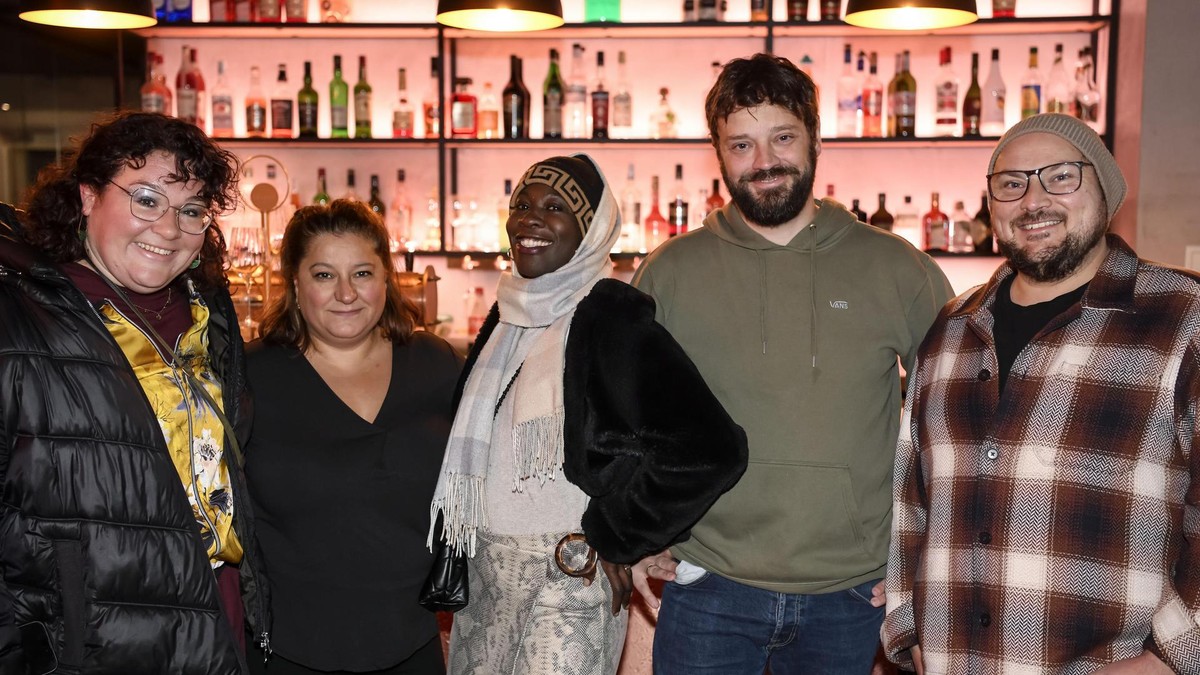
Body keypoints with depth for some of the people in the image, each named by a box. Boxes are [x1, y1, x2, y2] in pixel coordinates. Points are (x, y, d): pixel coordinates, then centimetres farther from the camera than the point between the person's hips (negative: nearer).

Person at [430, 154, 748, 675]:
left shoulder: (612, 318, -15)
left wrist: (611, 537, -15)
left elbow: (711, 451, -25)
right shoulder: (509, 313, 7)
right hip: (482, 576, 7)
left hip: (567, 578, -7)